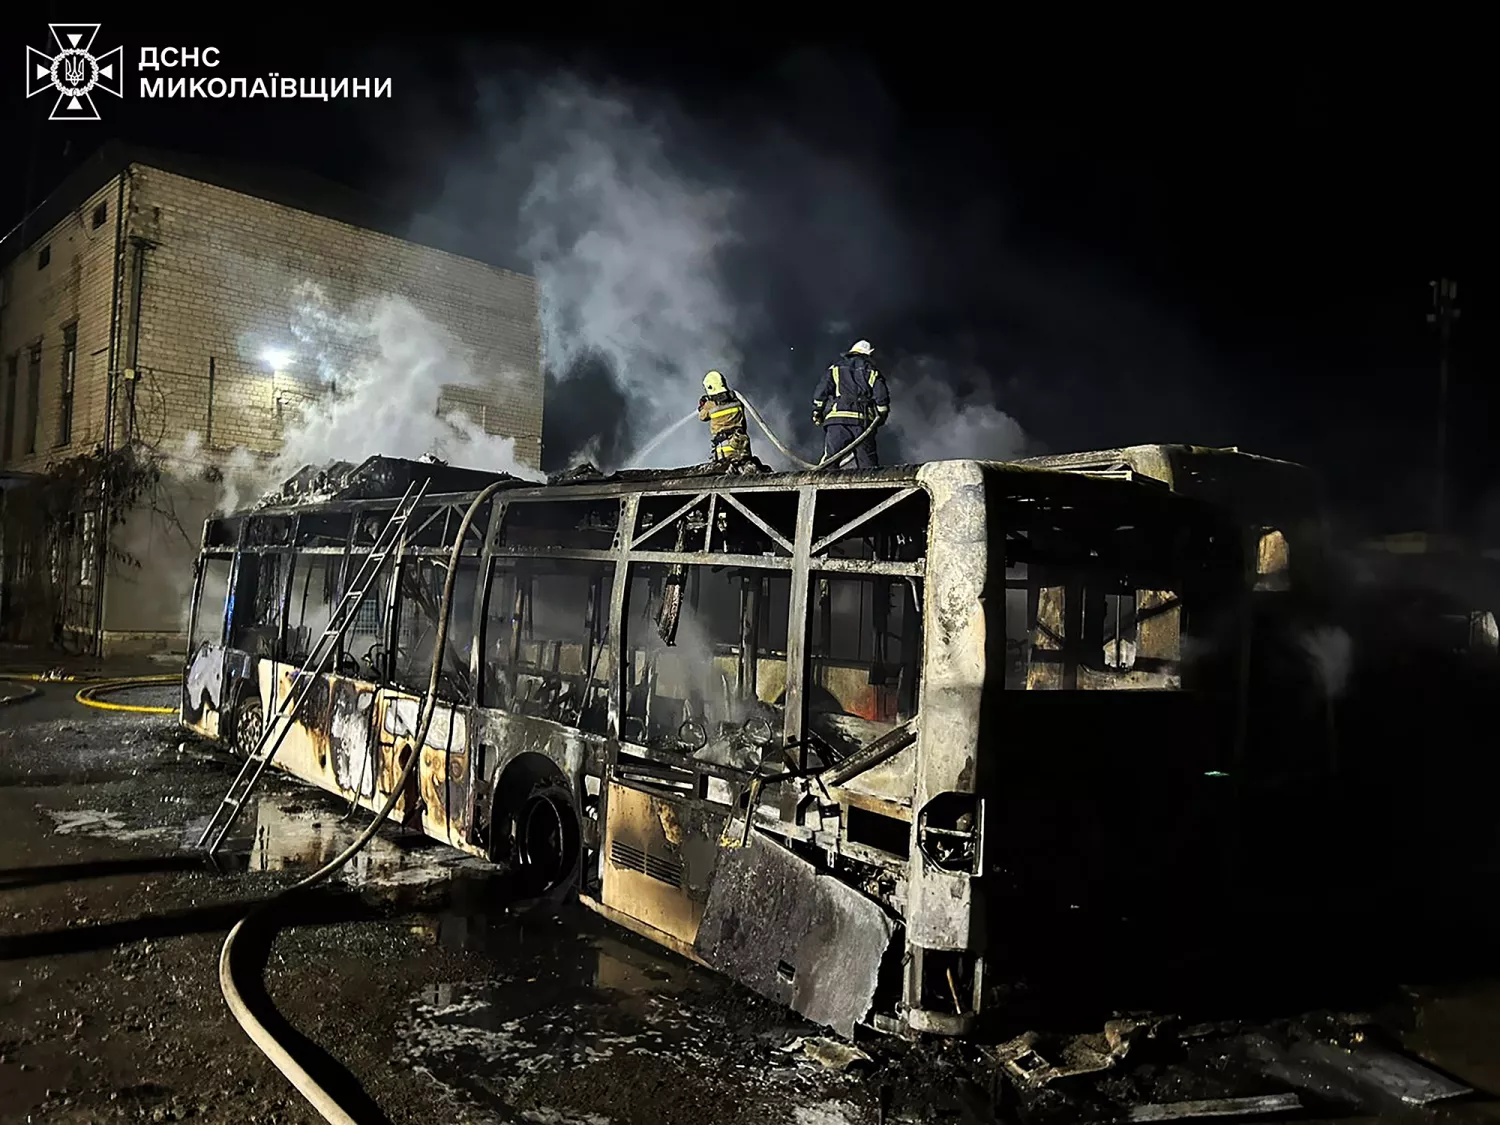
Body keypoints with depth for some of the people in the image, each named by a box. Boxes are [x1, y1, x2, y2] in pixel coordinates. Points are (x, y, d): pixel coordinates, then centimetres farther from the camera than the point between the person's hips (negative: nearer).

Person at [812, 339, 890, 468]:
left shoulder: (835, 370, 17)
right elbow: (882, 399, 6)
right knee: (867, 462, 3)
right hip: (864, 421, 0)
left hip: (837, 419, 0)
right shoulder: (873, 374, 16)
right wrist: (880, 418, 16)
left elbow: (821, 392, 7)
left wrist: (817, 413, 12)